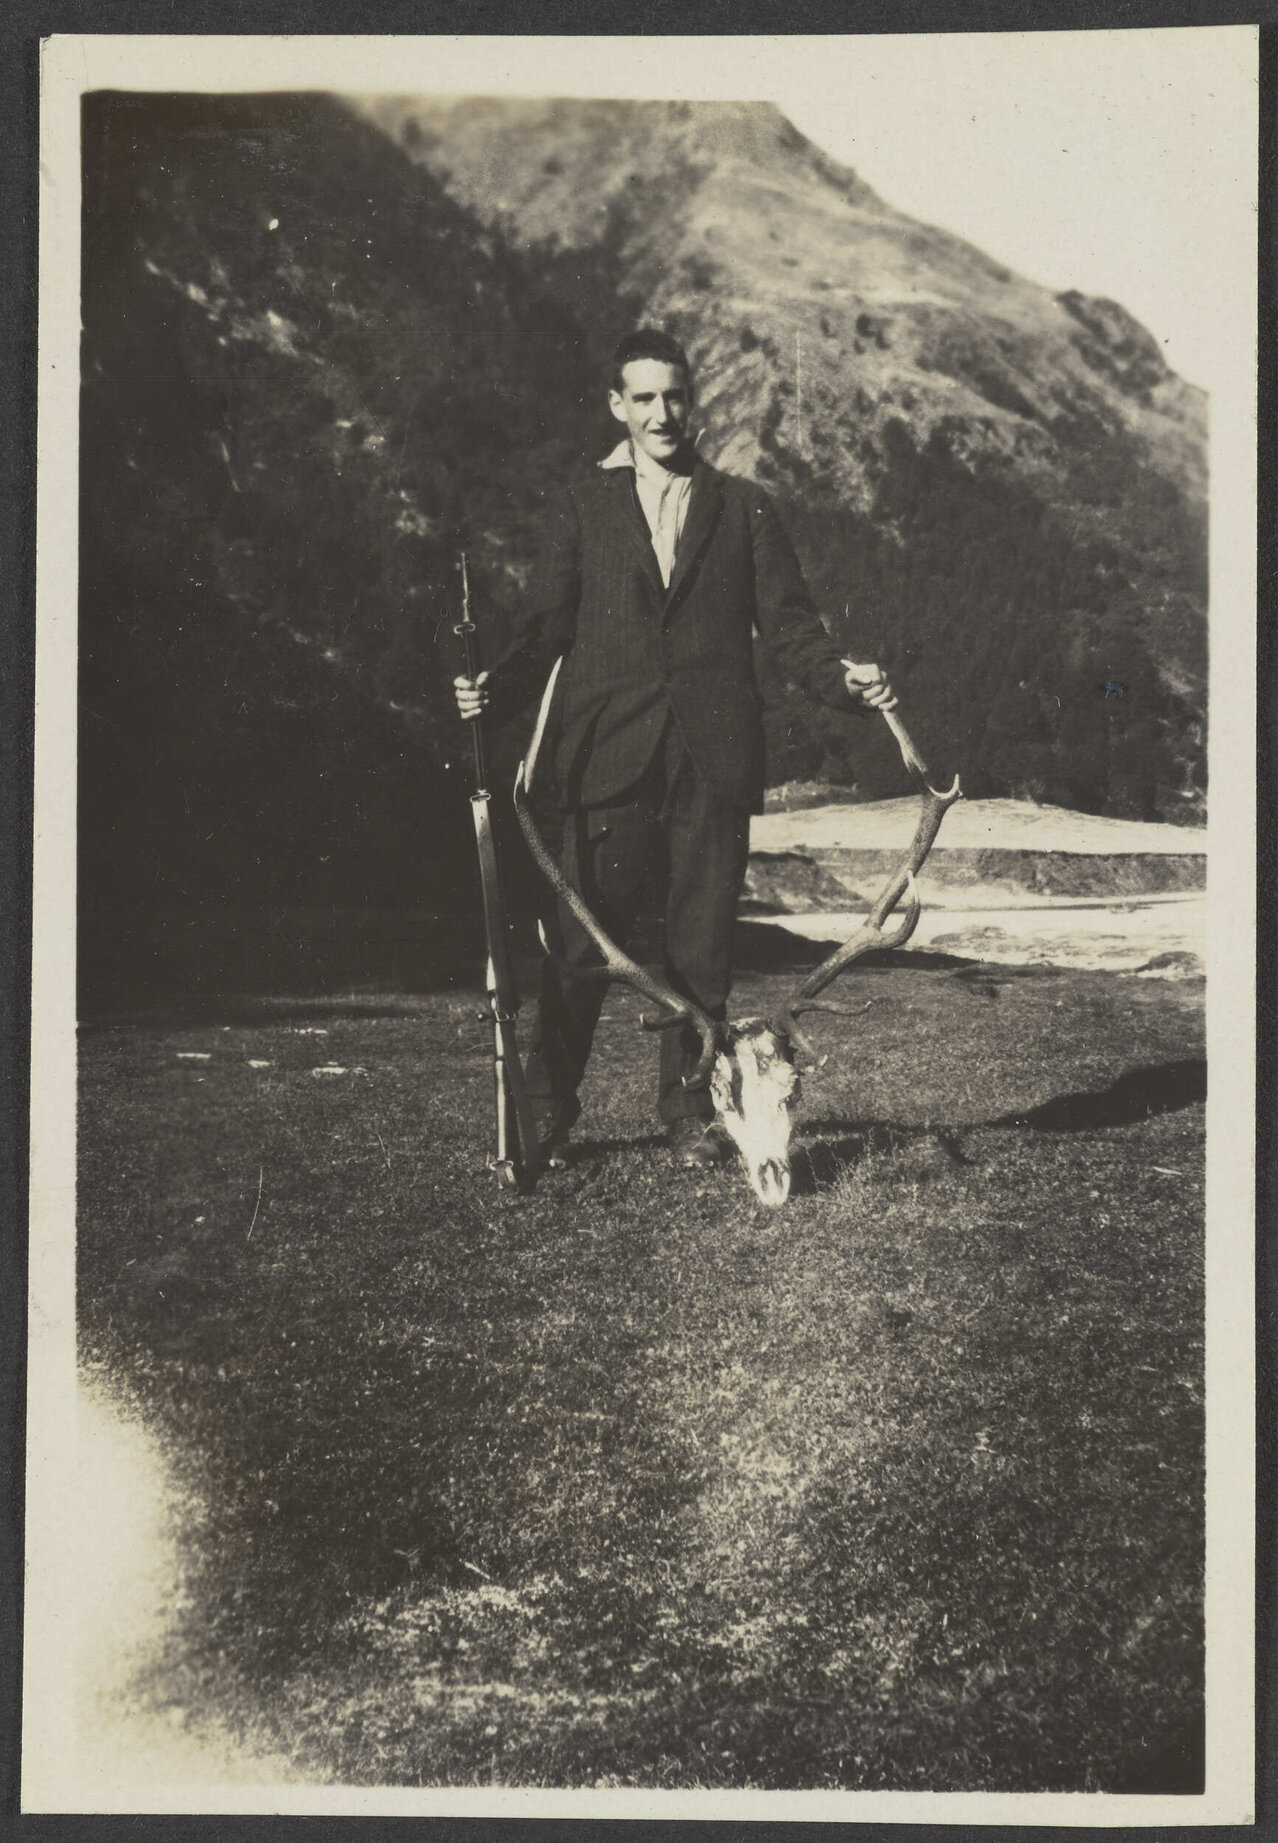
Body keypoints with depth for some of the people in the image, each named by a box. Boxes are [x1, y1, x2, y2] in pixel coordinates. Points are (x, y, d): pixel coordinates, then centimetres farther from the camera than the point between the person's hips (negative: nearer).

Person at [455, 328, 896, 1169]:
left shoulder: (743, 508, 13)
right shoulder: (585, 508, 13)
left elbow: (788, 624, 9)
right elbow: (548, 625, 6)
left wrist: (841, 676, -9)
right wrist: (498, 687, -11)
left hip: (713, 758, 1)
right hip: (610, 755, -1)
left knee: (702, 946, 4)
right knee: (583, 942, -3)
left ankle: (689, 1110, 15)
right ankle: (547, 1110, 9)